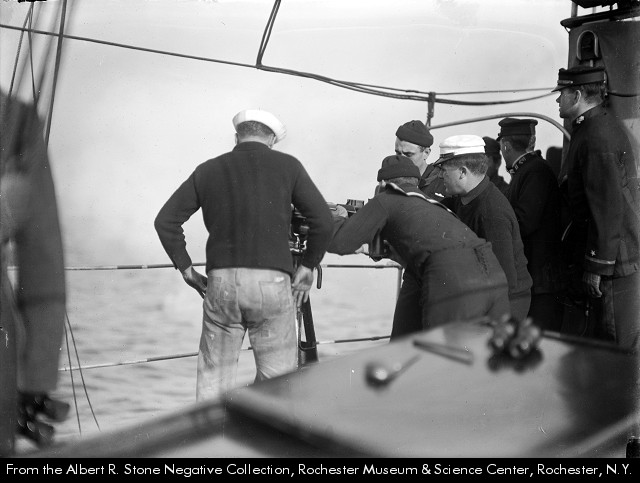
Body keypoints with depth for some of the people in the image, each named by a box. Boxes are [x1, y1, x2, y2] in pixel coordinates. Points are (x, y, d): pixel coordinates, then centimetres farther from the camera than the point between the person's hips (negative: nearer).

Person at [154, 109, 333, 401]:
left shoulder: (208, 170, 9)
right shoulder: (287, 166, 3)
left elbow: (165, 220, 8)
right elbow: (323, 221, -2)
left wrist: (185, 268, 14)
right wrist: (307, 267, 8)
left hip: (220, 281, 2)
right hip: (272, 281, -2)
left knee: (213, 373, 12)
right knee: (278, 378, 6)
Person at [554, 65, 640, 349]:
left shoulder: (598, 138, -19)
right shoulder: (589, 129, 14)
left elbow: (608, 208, -23)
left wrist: (596, 266, -20)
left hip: (610, 261, -10)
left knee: (617, 347, -2)